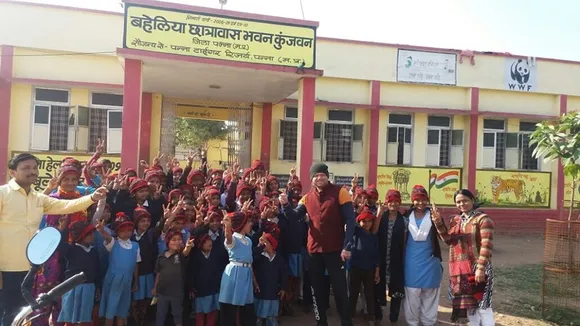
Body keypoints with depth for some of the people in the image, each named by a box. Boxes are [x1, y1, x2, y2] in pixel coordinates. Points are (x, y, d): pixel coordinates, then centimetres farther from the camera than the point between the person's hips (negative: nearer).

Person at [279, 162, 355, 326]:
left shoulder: (340, 192, -6)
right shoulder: (307, 197, 8)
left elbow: (350, 220, -10)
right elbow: (295, 215, -1)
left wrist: (347, 246, -16)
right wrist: (285, 205, -22)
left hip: (335, 249, -4)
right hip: (314, 250, 5)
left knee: (339, 288, 3)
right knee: (317, 288, 14)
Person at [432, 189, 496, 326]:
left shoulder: (482, 219, -9)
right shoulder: (455, 220, 12)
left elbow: (486, 245, -15)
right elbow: (449, 239, 4)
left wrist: (481, 268, -21)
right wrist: (439, 223, -8)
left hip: (476, 268, -6)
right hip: (460, 269, 7)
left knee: (482, 303, -4)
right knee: (468, 302, 16)